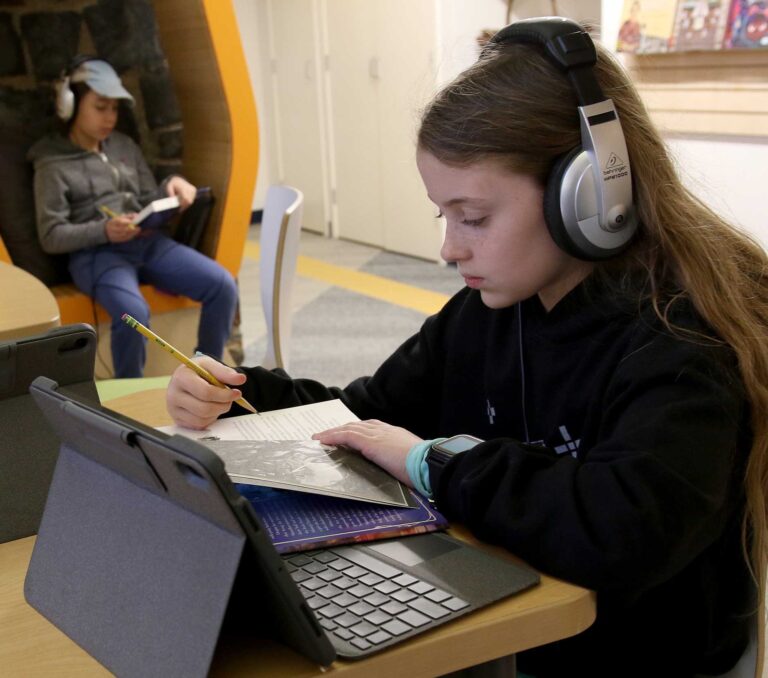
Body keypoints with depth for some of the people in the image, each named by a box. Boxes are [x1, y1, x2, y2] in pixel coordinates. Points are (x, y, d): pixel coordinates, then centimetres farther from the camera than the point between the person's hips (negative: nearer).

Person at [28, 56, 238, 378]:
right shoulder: (52, 165, 1)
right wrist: (103, 231, -22)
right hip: (96, 254, -5)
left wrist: (171, 186, -6)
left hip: (148, 242, 5)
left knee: (222, 285, -18)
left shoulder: (125, 145, 18)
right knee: (133, 313, -37)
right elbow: (51, 237, -4)